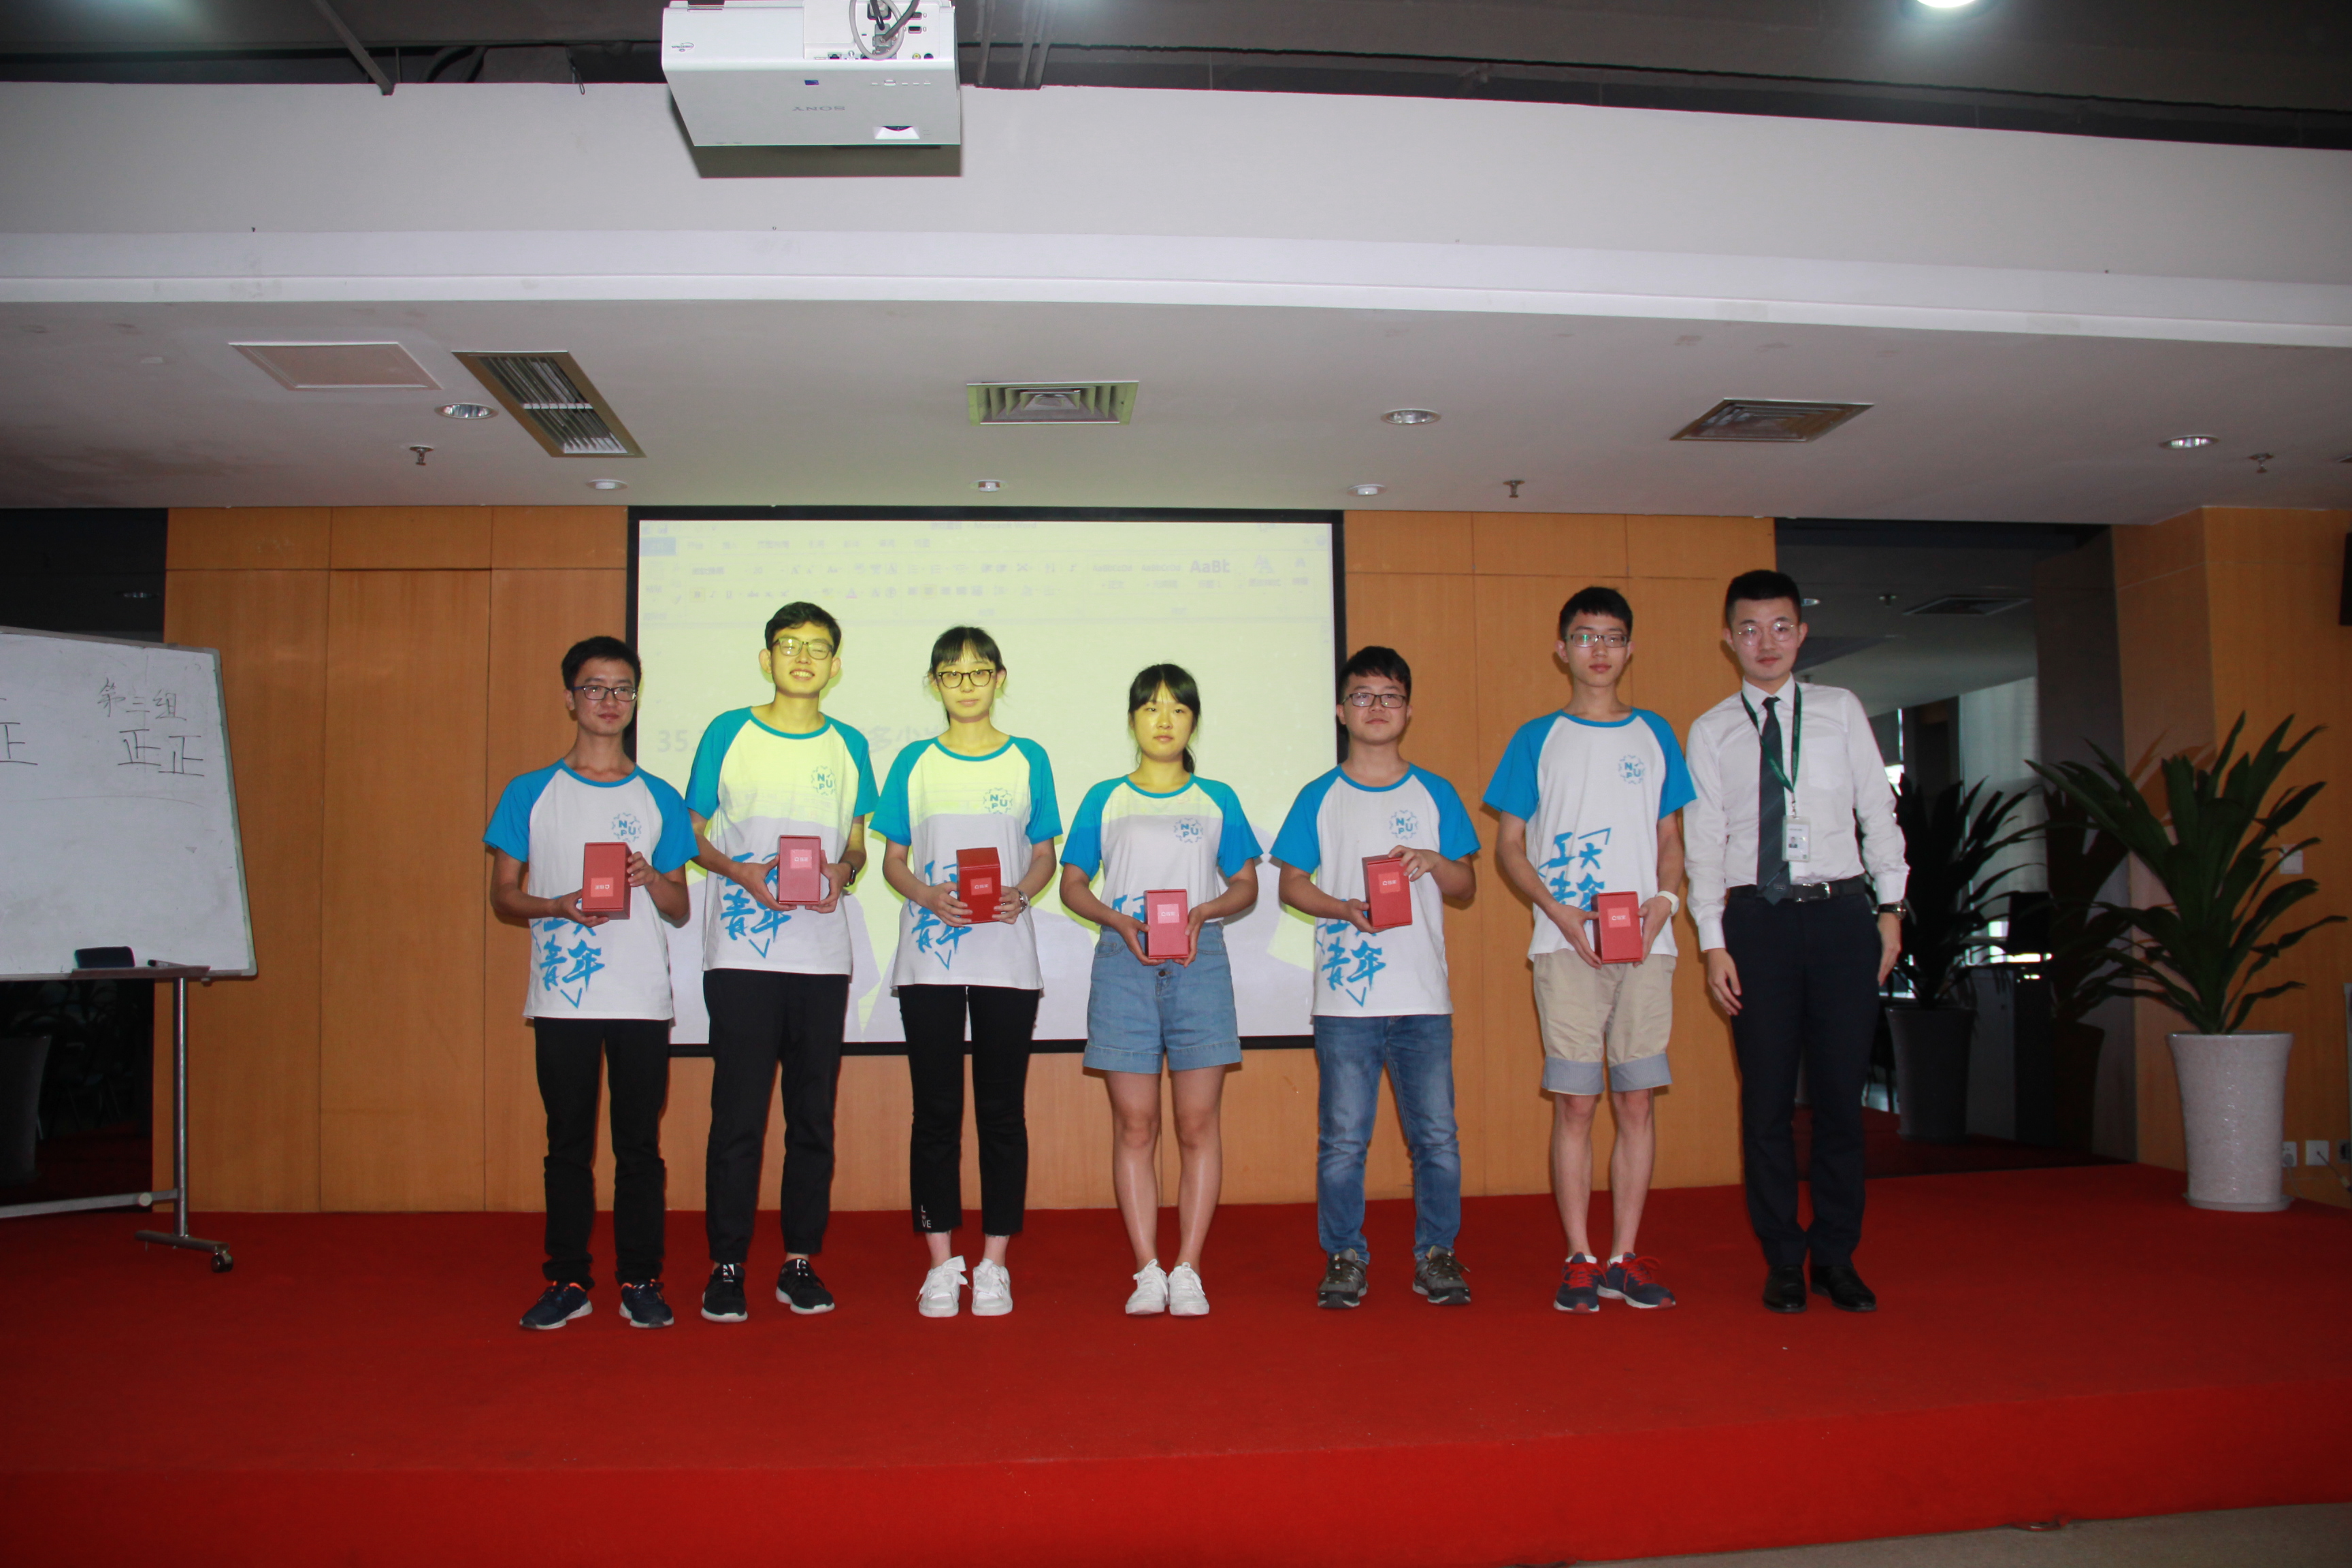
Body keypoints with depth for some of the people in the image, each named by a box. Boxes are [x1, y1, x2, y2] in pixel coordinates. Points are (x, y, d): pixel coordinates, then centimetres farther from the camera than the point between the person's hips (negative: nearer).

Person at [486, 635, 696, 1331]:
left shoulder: (659, 800, 9)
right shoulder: (529, 793, 7)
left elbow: (679, 910, 11)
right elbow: (502, 896, 7)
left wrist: (651, 878, -11)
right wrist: (558, 906, -13)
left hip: (642, 999, 0)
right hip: (561, 995, 0)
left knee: (640, 1144, 3)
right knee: (568, 1143, 6)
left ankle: (641, 1281, 12)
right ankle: (567, 1280, 17)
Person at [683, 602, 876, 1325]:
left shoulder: (848, 745, 11)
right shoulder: (727, 734, 4)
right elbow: (695, 837, 6)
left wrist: (843, 871, -6)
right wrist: (742, 872, -12)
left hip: (822, 957, 3)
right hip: (741, 955, -2)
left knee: (814, 1113, 6)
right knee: (738, 1112, -2)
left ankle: (800, 1261, 16)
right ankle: (727, 1266, 8)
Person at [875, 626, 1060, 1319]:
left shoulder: (1027, 760, 8)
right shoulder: (914, 763, 8)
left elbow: (1045, 856, 10)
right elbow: (893, 860, 9)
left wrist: (1019, 895, -11)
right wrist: (929, 896, -12)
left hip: (1007, 957, 0)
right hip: (929, 956, 0)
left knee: (1003, 1110, 2)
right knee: (936, 1110, 3)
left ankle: (994, 1263, 11)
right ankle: (941, 1263, 11)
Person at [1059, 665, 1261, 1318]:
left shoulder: (1216, 800, 12)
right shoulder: (1105, 800, 11)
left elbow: (1246, 886, 12)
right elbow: (1072, 884, 10)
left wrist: (1204, 912, -8)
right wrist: (1119, 921, -8)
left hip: (1199, 962, 0)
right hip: (1123, 963, 0)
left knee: (1198, 1124, -2)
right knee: (1133, 1124, 0)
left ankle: (1187, 1271, 5)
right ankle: (1148, 1271, 7)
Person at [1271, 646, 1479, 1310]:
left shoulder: (1435, 794, 9)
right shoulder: (1320, 798, 6)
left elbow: (1467, 884, 11)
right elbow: (1290, 882, 6)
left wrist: (1434, 862, -10)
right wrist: (1343, 908, -12)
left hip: (1424, 997, 1)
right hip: (1345, 997, -1)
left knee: (1436, 1135, 3)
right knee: (1343, 1138, 3)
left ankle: (1436, 1255, 17)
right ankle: (1344, 1257, 16)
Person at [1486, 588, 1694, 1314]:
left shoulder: (1655, 735, 12)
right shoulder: (1537, 739, 7)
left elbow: (1671, 838, 15)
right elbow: (1509, 846, 6)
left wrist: (1664, 899, -5)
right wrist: (1558, 911, -9)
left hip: (1645, 943, 2)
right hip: (1565, 945, -2)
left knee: (1636, 1101, 3)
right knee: (1574, 1104, -1)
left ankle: (1624, 1256, 12)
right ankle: (1580, 1260, 7)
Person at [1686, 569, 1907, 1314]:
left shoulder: (1841, 711, 10)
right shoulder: (1710, 731, 7)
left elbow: (1879, 812, 10)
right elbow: (1704, 842, 4)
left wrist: (1890, 906, 2)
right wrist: (1713, 943, -2)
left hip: (1842, 914, 1)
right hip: (1758, 919, 0)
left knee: (1841, 1092, 3)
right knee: (1767, 1098, 2)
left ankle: (1836, 1258, 16)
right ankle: (1783, 1262, 14)